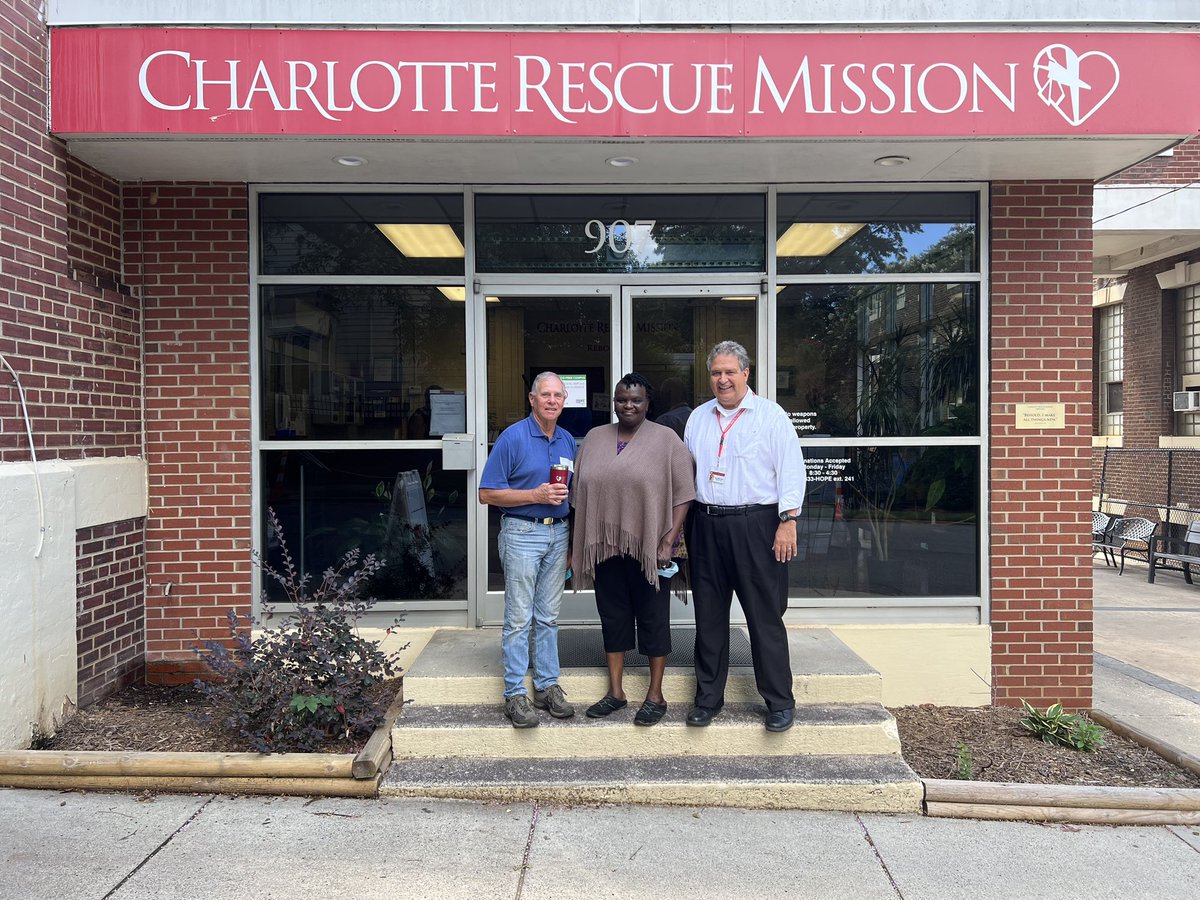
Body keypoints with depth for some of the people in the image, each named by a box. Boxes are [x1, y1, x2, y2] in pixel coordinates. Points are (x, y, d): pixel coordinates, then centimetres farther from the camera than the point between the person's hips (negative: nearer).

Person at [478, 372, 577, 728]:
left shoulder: (568, 441, 11)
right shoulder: (512, 437, -8)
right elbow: (488, 493, -10)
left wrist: (572, 540, 13)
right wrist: (536, 495, -17)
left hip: (558, 534, 6)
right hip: (522, 533, -5)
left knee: (549, 616, 11)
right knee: (519, 617, -2)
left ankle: (547, 685, 20)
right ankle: (515, 694, 5)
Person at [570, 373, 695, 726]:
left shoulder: (666, 440, -3)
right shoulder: (594, 438, 10)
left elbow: (682, 495, -7)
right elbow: (581, 494, 12)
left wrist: (668, 541, -14)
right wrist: (579, 543, 8)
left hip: (647, 547, -4)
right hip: (605, 546, 4)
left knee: (653, 618, 5)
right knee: (612, 616, 12)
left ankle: (656, 695, 18)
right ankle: (615, 692, 24)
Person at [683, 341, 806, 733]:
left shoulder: (771, 415, -1)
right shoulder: (698, 418, 14)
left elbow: (791, 471, -5)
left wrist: (787, 522, -13)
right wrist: (680, 527, 14)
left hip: (755, 525, -5)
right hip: (706, 526, 5)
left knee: (765, 618, 0)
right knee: (709, 617, 10)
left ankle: (779, 702, 12)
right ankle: (708, 697, 22)